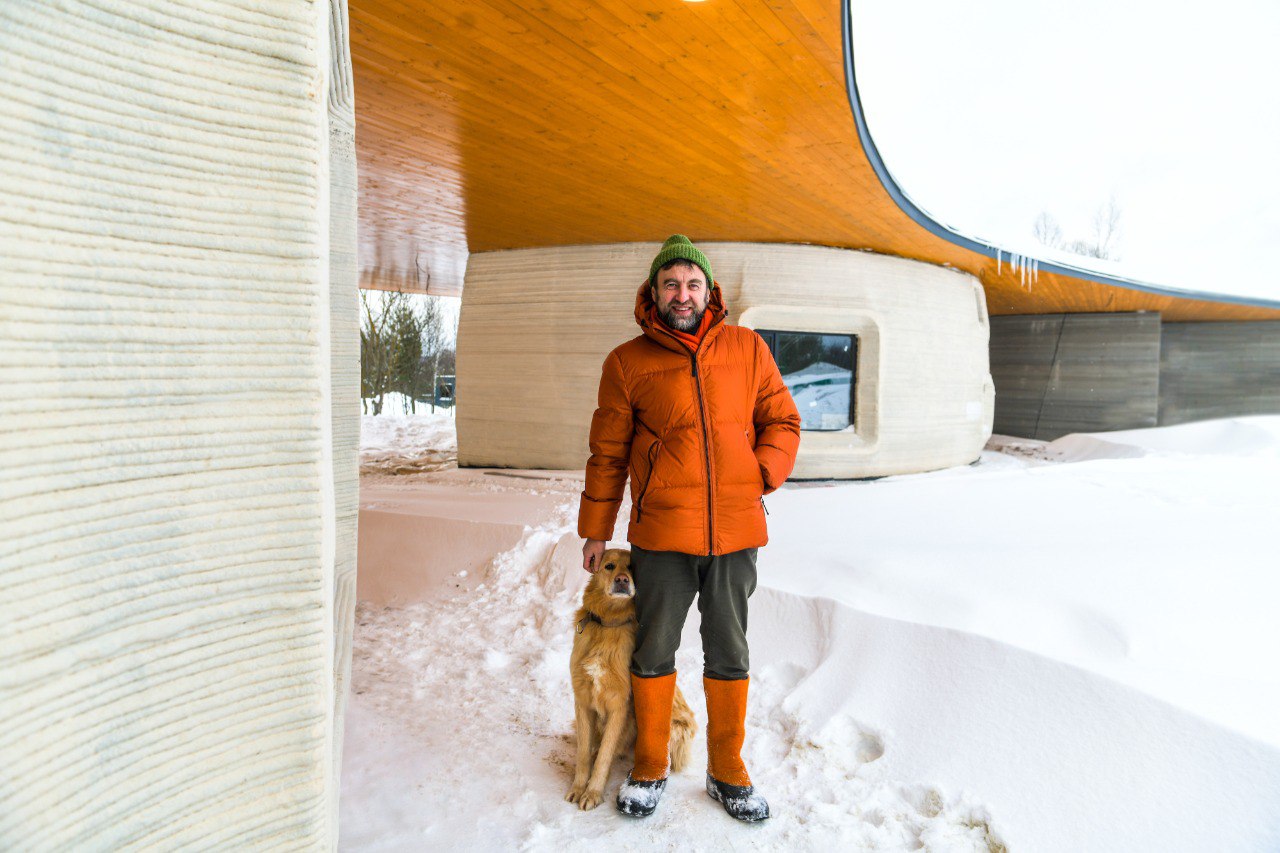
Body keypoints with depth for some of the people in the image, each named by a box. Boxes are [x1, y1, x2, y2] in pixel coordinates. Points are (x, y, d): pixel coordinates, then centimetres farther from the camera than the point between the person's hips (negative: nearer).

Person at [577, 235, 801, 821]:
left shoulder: (748, 349, 5)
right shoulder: (627, 363, 0)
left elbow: (782, 421, 11)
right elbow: (607, 453, 4)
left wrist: (761, 474, -6)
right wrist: (596, 531, 6)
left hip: (736, 532, 2)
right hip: (661, 535, -1)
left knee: (729, 654, 13)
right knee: (653, 652, 10)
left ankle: (727, 773, 30)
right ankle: (650, 768, 29)